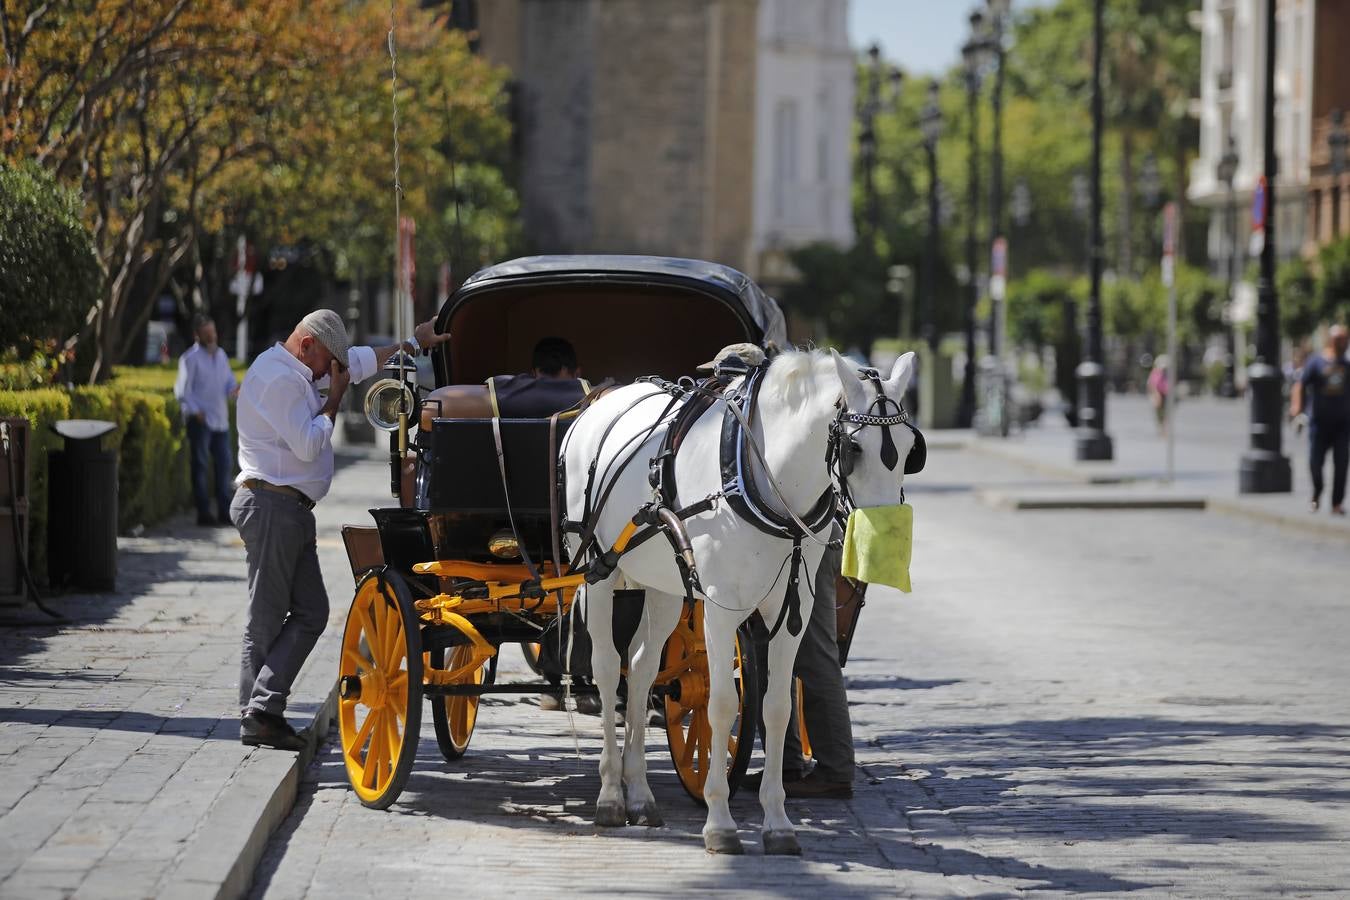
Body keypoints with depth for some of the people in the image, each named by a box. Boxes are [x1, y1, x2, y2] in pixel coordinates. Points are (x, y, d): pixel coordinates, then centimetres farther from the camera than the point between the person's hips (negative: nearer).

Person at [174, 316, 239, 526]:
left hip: (220, 420, 7)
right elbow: (182, 390, -8)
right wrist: (194, 411, -17)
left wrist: (234, 389, -5)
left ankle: (225, 511, 13)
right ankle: (204, 512, -1)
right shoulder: (191, 358, -5)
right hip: (200, 420, -7)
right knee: (200, 465, -3)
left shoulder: (221, 355, 16)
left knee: (225, 464, 7)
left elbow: (229, 383, 18)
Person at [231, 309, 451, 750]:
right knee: (267, 619, -9)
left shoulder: (298, 372, 20)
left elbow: (360, 361, 33)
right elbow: (308, 444, -18)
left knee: (310, 612, 4)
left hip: (290, 510, 10)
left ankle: (261, 712, 0)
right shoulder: (278, 378, -13)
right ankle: (260, 714, -9)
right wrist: (334, 401, -4)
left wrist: (412, 343, 37)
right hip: (272, 507, -10)